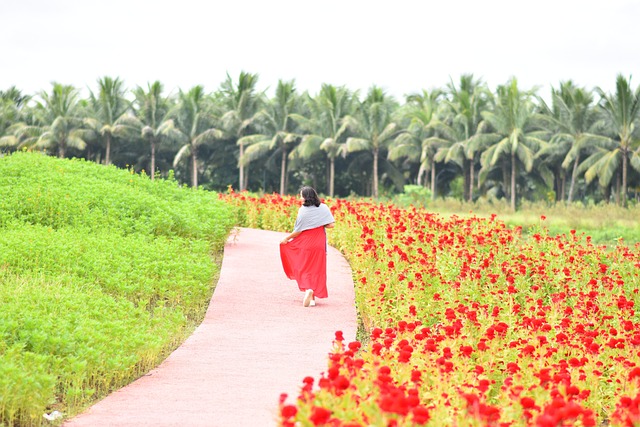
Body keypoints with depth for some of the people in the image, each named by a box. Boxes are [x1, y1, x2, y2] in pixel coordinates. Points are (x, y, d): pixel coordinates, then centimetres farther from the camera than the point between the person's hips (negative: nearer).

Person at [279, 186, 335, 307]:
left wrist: (286, 239, 2)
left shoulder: (303, 211, -14)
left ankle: (307, 289, -18)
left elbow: (298, 231, -12)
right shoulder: (323, 208, -5)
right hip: (319, 246, 3)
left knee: (304, 269, 8)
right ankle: (312, 297, 11)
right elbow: (331, 225, -7)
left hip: (305, 245, -3)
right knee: (316, 270, 12)